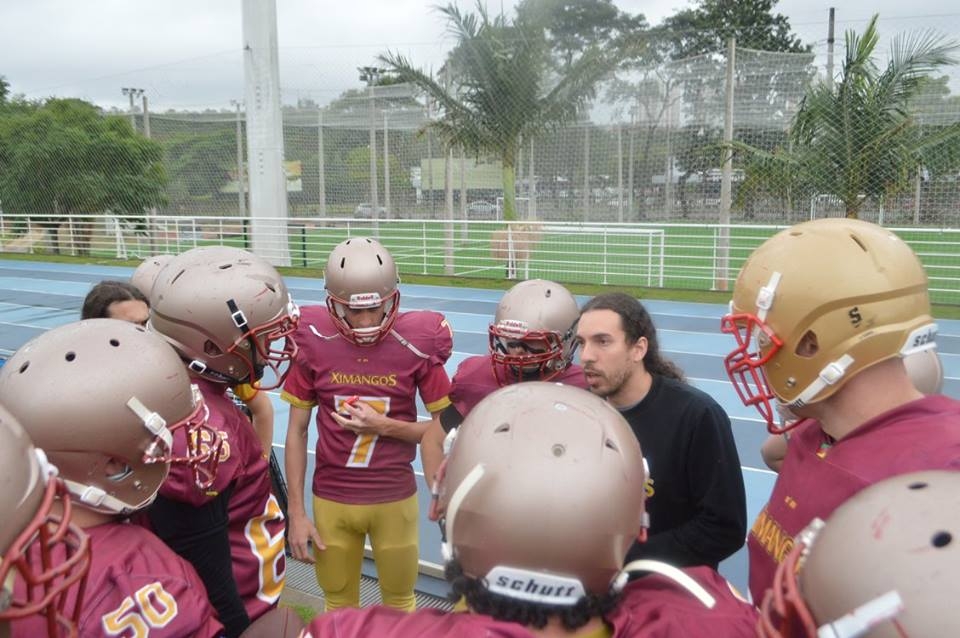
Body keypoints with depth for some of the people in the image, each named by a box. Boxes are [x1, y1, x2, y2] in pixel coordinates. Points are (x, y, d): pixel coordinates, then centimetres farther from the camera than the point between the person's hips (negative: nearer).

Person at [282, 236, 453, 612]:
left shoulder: (416, 346, -13)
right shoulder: (315, 344, -10)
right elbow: (297, 431, -2)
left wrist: (384, 426, -20)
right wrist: (296, 513, -2)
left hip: (394, 499, -1)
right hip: (331, 500, 1)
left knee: (400, 603, 20)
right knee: (339, 604, 21)